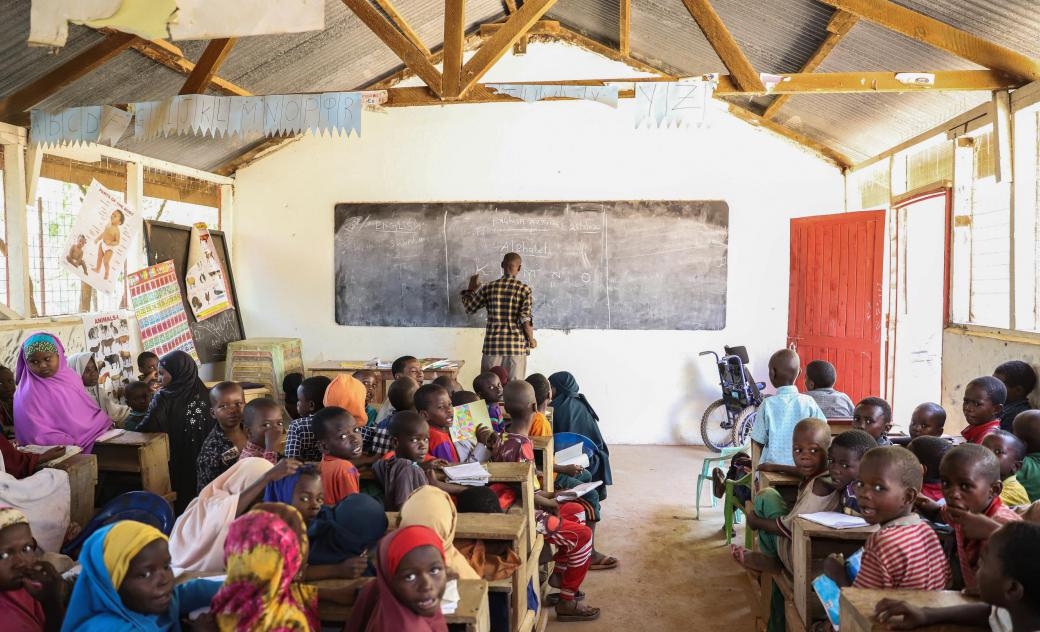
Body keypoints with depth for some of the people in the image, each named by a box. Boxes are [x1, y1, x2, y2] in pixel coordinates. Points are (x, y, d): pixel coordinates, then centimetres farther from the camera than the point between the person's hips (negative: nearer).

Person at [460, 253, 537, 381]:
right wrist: (531, 340, 2)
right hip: (516, 346, -2)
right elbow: (525, 318, -12)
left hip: (492, 345, 2)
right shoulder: (524, 289, -5)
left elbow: (469, 307, 11)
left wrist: (471, 288, 27)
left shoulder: (489, 287, 1)